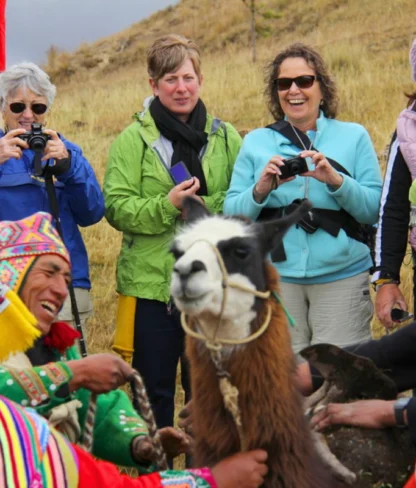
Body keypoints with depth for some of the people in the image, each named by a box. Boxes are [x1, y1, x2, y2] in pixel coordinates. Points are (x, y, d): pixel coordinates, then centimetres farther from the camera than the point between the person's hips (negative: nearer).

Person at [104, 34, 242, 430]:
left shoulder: (226, 137, 7)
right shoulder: (133, 139, -1)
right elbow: (116, 207, -8)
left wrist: (204, 206, -16)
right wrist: (166, 206, -22)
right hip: (152, 282, -2)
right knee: (154, 387, 7)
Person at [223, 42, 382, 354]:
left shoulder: (354, 136, 6)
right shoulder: (256, 142, 10)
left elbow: (375, 210, 0)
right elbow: (231, 214, 5)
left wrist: (336, 181, -15)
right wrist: (260, 190, -14)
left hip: (342, 276, -1)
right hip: (276, 276, 1)